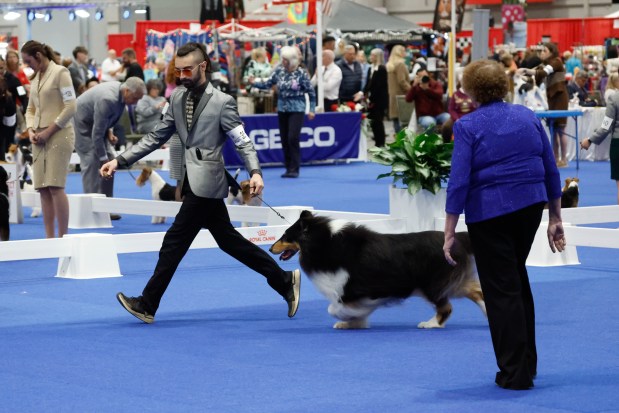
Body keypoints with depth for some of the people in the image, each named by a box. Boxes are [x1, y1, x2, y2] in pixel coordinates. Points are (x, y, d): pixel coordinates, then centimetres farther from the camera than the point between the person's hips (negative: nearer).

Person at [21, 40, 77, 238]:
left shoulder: (60, 72, -6)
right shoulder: (35, 78, 16)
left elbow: (71, 107, -11)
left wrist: (49, 131, -12)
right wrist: (31, 130, 2)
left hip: (59, 134, -7)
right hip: (39, 138, 7)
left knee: (55, 186, -13)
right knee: (43, 189, 2)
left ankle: (63, 236, -9)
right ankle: (49, 238, 4)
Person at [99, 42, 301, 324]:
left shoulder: (222, 102, -9)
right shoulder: (177, 98, 11)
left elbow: (242, 142, -12)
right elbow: (156, 137, 12)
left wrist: (255, 172, -29)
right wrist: (120, 160, 5)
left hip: (205, 183, -8)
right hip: (193, 181, 8)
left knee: (175, 241, -7)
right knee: (228, 240, 13)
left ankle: (147, 305, -3)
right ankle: (285, 281, 22)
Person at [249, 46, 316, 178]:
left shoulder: (301, 73, -9)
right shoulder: (279, 71, 2)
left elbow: (311, 92, -3)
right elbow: (268, 84, 5)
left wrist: (311, 109, -5)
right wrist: (254, 83, -11)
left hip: (297, 110, -5)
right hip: (282, 109, 5)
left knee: (293, 138, -14)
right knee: (284, 140, 5)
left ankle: (294, 169, -7)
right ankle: (289, 168, 14)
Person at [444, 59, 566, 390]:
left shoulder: (468, 126, -8)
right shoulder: (528, 117, 6)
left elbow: (459, 182, -13)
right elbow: (550, 171, 7)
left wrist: (449, 234, -9)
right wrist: (555, 219, 14)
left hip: (489, 212, -5)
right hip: (530, 205, 5)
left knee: (501, 289, 2)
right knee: (517, 279, 21)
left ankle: (516, 374, 5)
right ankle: (527, 362, 25)